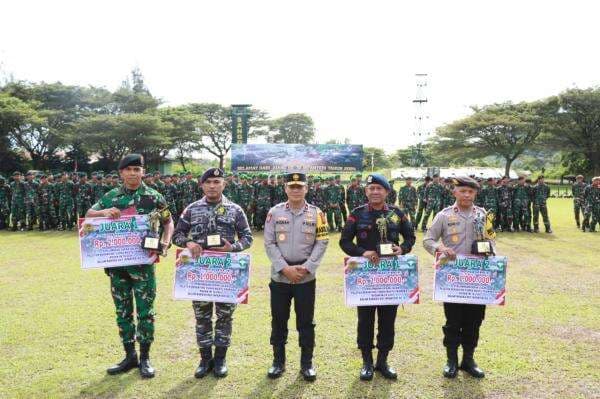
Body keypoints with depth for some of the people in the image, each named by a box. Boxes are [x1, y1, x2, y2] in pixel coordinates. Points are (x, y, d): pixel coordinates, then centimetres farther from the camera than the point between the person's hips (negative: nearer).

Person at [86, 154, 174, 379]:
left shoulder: (153, 197, -1)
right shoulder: (110, 197, 6)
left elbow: (168, 221, 8)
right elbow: (88, 215, 10)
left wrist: (165, 242, -8)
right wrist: (104, 212, -11)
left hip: (143, 263, -3)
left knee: (145, 311, 1)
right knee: (123, 311, 11)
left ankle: (144, 358, 14)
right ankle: (129, 356, 24)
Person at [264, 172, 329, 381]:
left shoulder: (316, 213, 0)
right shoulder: (274, 212, 0)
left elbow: (322, 243, -2)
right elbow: (269, 244, -3)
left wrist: (306, 268, -12)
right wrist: (285, 268, -12)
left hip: (306, 277, 0)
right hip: (280, 275, 1)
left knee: (306, 321, 8)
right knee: (278, 319, 10)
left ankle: (306, 363, 21)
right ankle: (278, 361, 25)